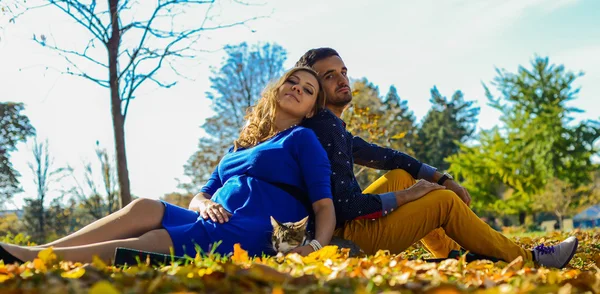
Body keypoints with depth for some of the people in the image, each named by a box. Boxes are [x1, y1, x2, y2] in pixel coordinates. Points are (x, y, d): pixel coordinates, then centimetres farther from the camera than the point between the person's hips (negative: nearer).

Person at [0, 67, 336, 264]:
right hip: (216, 225, 6)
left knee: (142, 246, -25)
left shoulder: (303, 139, 8)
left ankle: (30, 258, -31)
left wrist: (316, 246, -24)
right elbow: (201, 195, 20)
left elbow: (325, 206, -2)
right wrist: (205, 205, -6)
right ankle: (35, 254, -25)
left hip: (257, 234, -6)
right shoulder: (239, 147, 26)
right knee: (144, 208, -19)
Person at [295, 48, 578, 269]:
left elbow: (382, 156, 17)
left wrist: (442, 179, 11)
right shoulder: (324, 128, -19)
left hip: (348, 222, 10)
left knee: (402, 176, 18)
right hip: (348, 238, -10)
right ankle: (528, 261, 10)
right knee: (445, 201, -5)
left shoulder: (330, 125, 12)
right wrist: (405, 196, -11)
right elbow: (344, 205, -25)